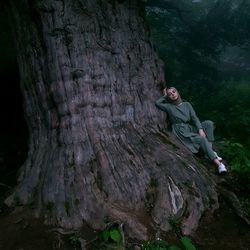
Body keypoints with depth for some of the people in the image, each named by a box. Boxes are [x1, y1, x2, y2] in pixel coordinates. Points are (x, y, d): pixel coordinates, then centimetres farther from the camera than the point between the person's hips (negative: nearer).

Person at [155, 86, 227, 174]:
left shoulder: (187, 104, 14)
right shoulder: (169, 107, 5)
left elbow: (194, 118, 3)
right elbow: (157, 103, -12)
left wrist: (200, 129, -13)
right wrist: (165, 96, 6)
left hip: (190, 128, 5)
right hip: (181, 132, -5)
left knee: (209, 123, -17)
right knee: (201, 139, -27)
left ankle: (209, 151, -20)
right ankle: (217, 163, -29)